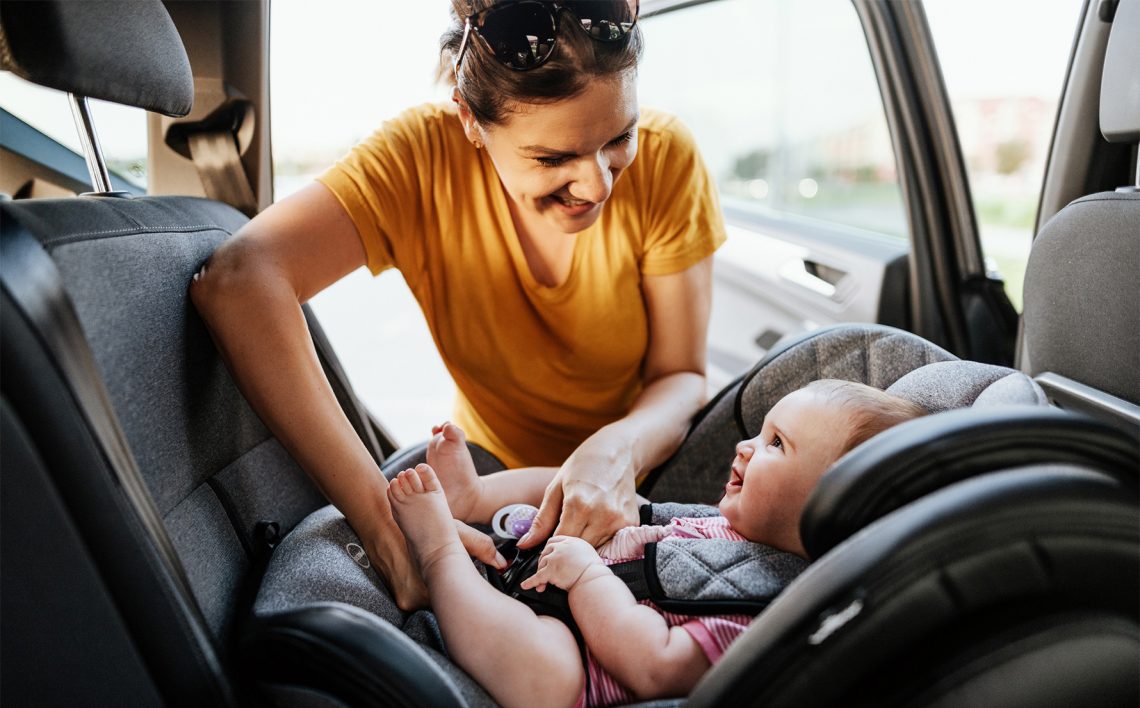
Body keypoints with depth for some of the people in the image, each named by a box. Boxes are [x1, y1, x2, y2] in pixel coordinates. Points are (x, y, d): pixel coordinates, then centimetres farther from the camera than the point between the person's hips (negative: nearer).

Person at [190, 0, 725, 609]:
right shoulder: (425, 156, -24)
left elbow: (680, 375, -13)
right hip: (497, 469, 1)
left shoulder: (664, 158, -20)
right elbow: (236, 281, -39)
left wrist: (620, 448, -37)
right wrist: (389, 525, -46)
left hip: (649, 462, 0)